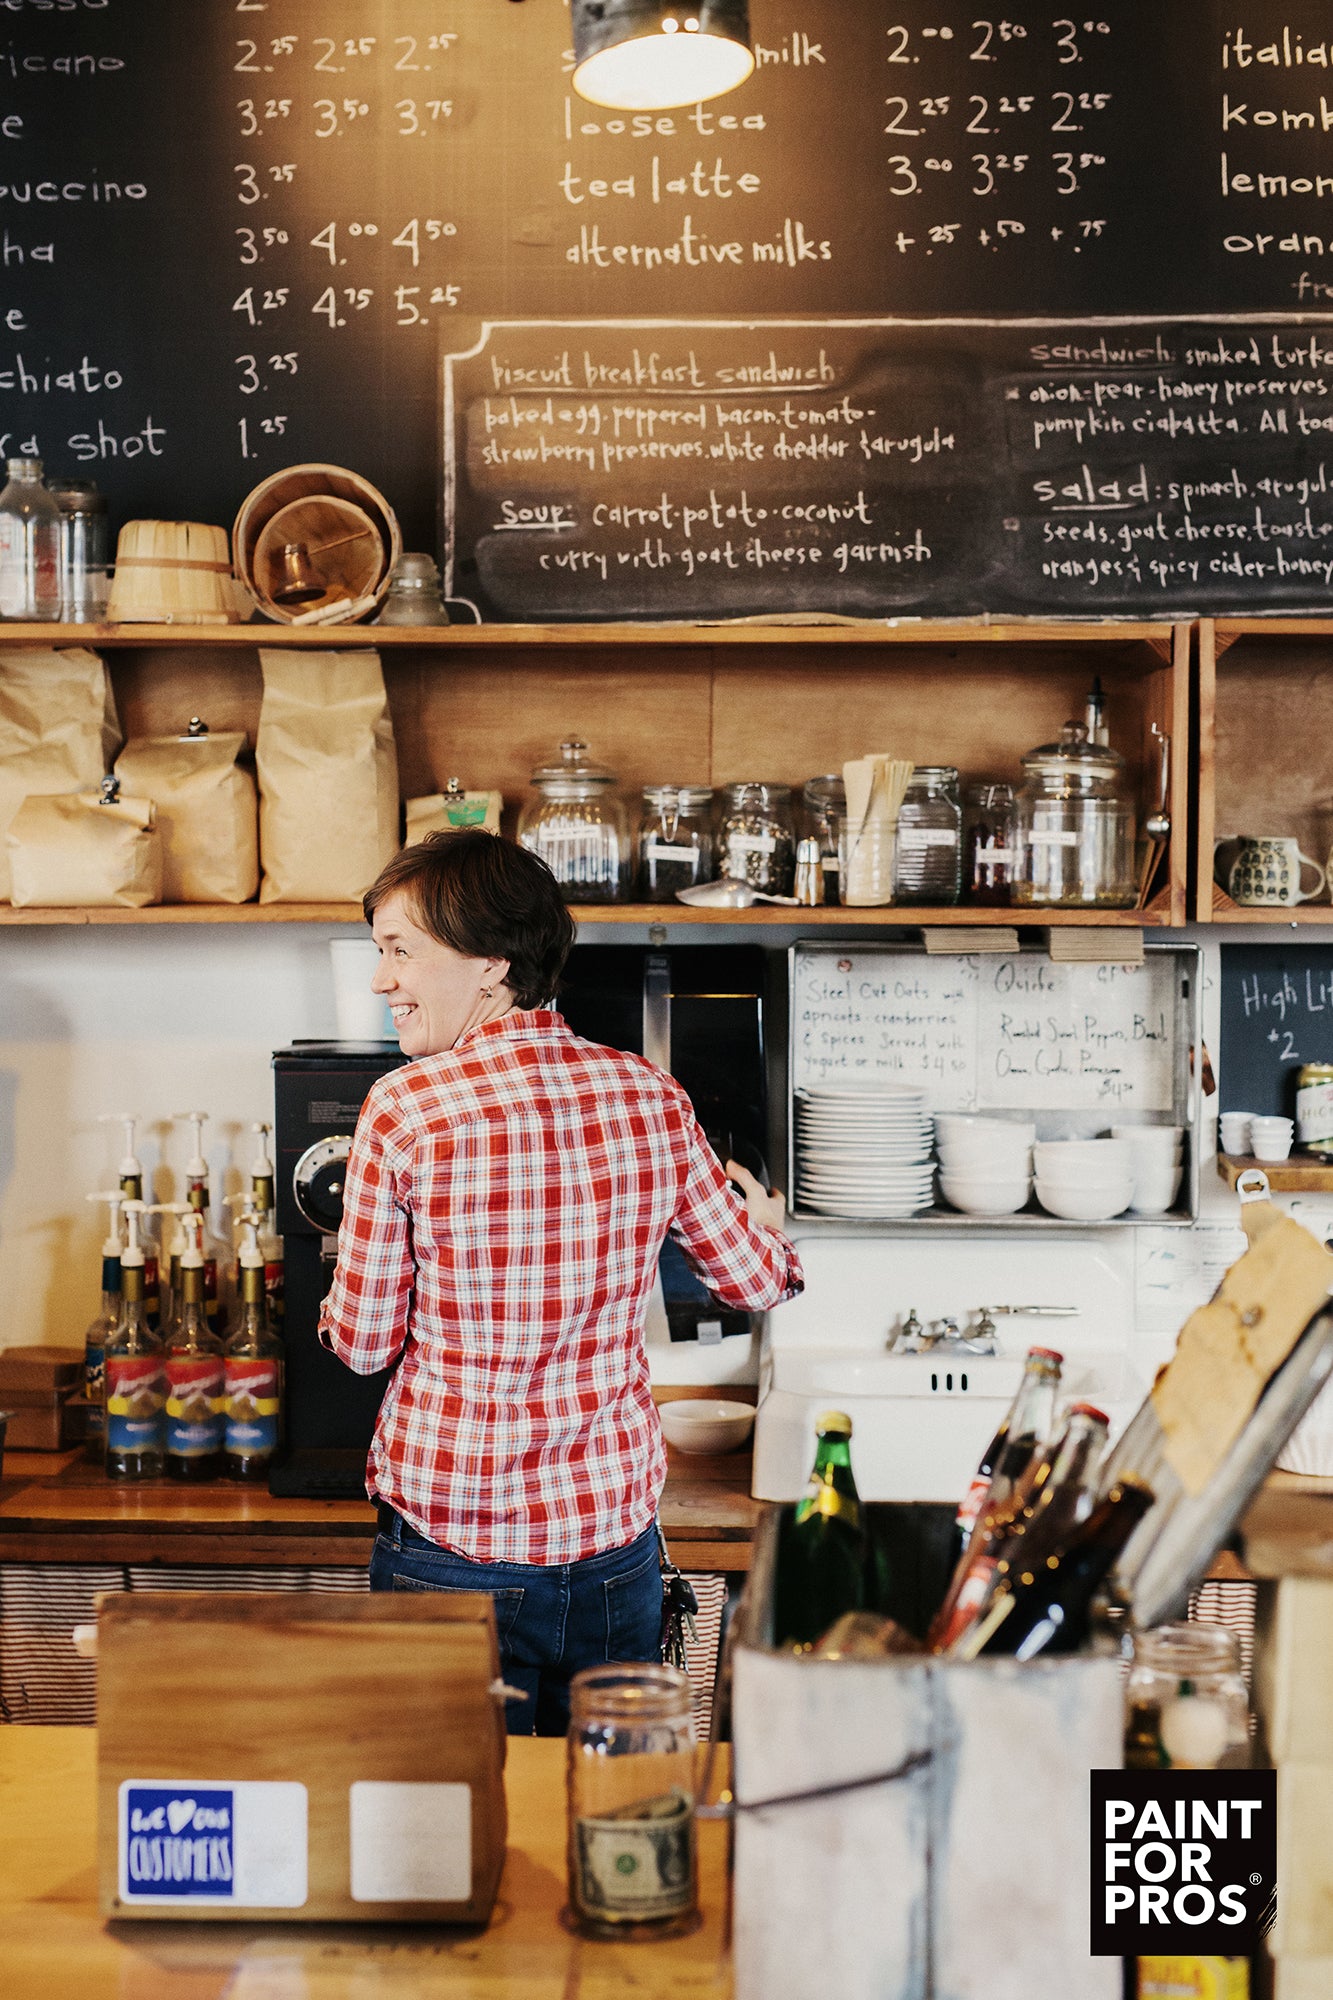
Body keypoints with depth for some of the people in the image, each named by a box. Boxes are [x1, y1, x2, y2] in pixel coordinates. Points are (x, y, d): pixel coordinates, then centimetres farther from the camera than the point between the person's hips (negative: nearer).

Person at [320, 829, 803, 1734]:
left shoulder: (404, 1108, -15)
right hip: (617, 1531, 4)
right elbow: (756, 1280, 9)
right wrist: (771, 1225, 32)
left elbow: (364, 1343, -6)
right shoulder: (650, 1094, -4)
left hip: (453, 1537, -3)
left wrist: (341, 1274, 16)